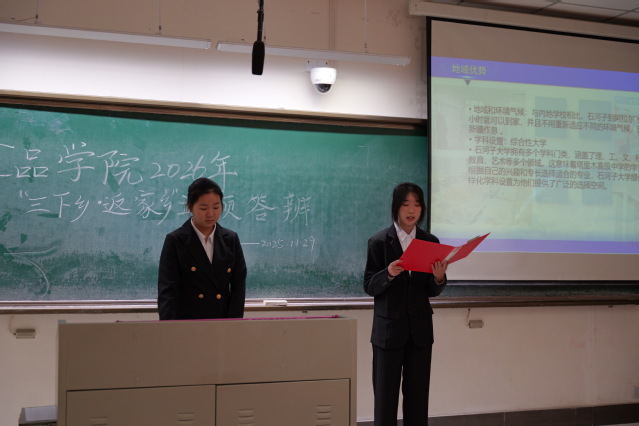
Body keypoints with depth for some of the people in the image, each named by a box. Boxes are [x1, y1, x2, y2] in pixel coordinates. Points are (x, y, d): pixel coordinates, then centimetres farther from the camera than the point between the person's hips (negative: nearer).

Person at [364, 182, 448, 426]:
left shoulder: (431, 242, 5)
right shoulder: (379, 241, -4)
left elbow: (432, 292, 7)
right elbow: (369, 286, -5)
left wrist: (439, 279, -15)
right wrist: (388, 274, -24)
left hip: (420, 330, 3)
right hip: (389, 330, -3)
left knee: (418, 396, 7)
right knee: (386, 396, 3)